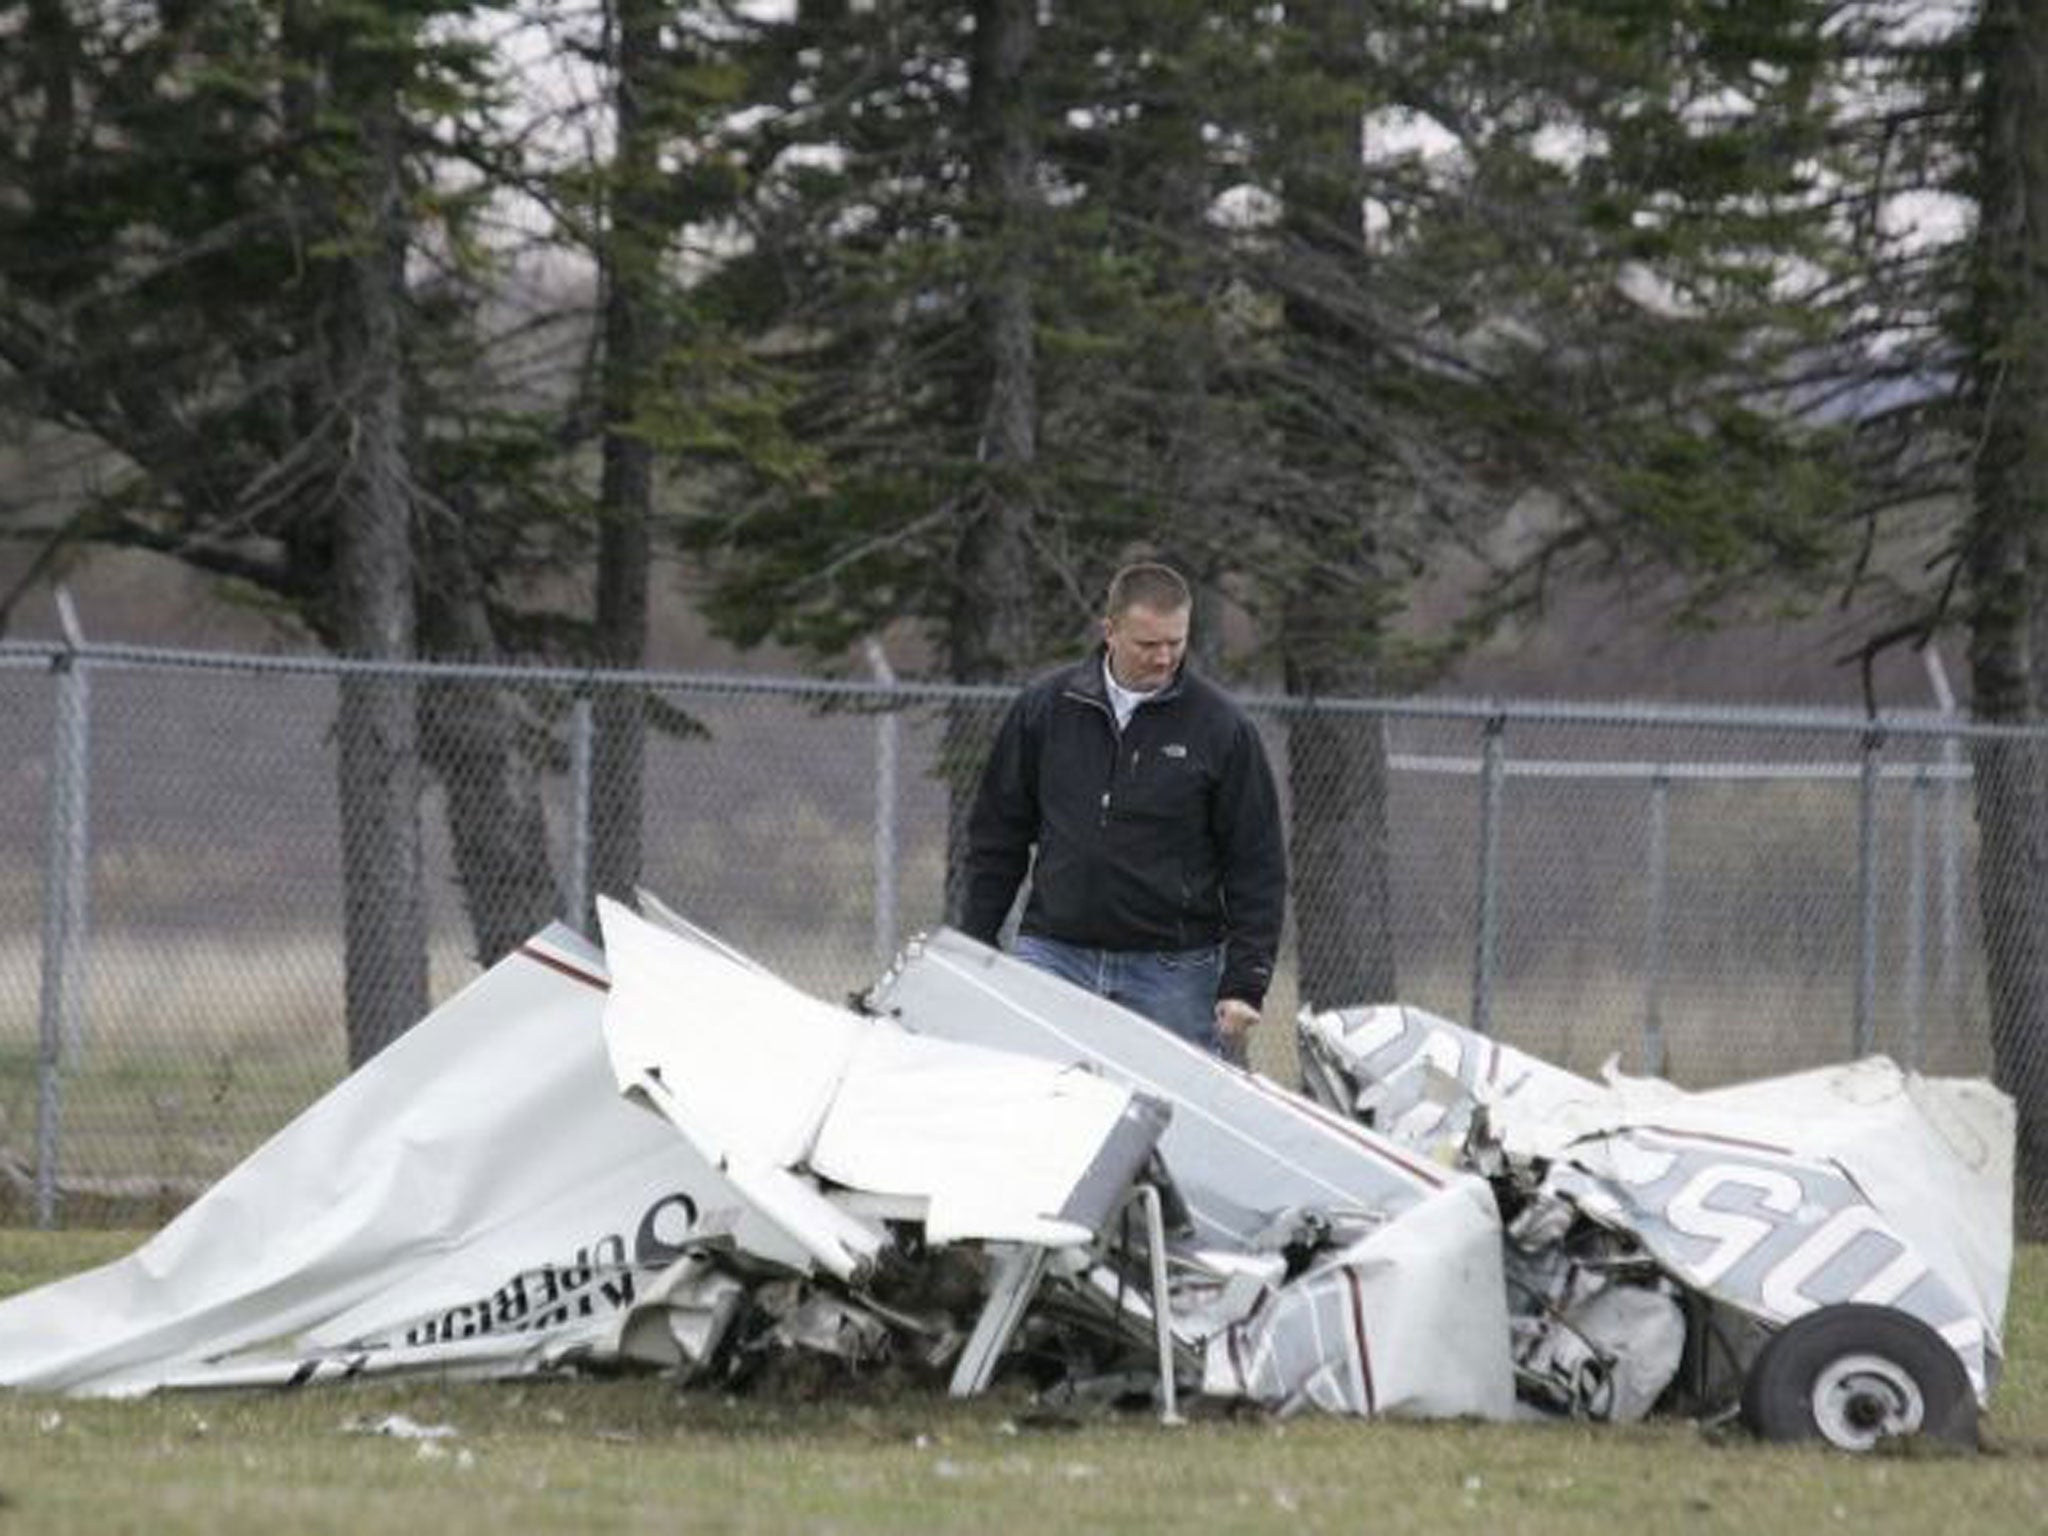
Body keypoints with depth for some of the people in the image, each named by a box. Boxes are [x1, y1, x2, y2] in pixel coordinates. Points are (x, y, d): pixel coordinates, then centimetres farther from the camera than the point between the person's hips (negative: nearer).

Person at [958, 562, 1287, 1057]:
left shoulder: (1220, 728, 0)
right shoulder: (1045, 709, 6)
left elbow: (1258, 868, 2)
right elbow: (996, 839, 15)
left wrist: (1244, 987, -4)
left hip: (1172, 971, -2)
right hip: (1053, 956, 2)